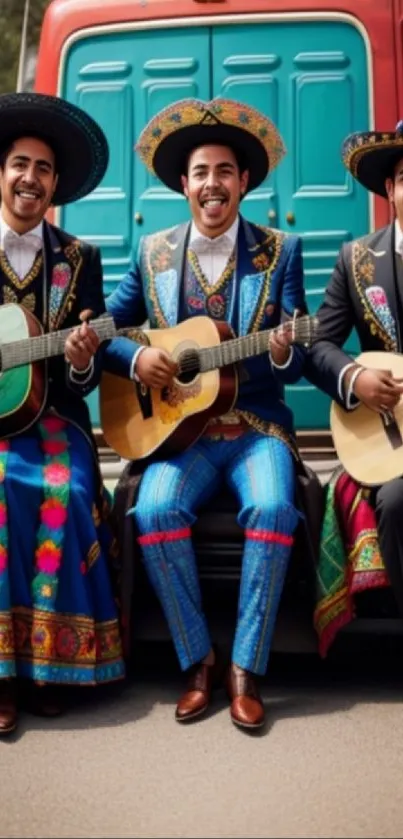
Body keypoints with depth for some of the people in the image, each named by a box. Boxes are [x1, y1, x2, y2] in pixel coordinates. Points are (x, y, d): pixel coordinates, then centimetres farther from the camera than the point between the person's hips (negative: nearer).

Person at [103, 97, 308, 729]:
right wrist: (136, 357, -11)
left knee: (272, 508, -30)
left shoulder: (280, 251, 5)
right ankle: (198, 661, -8)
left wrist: (282, 354, -22)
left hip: (257, 423, -1)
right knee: (155, 511, -27)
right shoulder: (153, 252, 9)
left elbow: (296, 364, 2)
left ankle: (246, 669, -15)